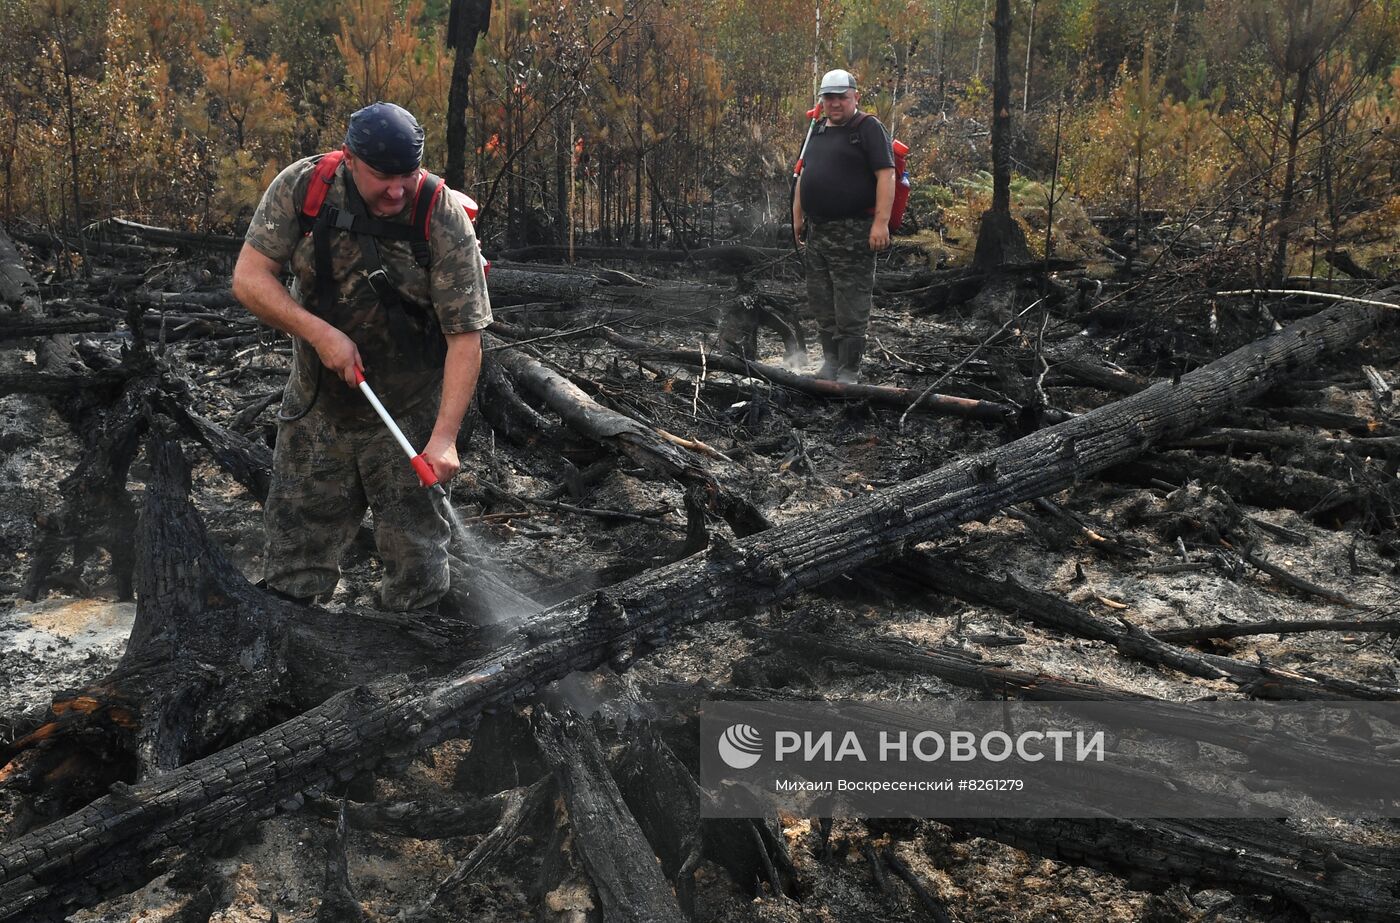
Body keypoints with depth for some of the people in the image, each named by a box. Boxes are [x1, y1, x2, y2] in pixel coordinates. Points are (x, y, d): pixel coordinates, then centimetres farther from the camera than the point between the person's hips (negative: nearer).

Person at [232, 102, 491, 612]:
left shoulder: (445, 220, -20)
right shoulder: (302, 186, -13)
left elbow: (465, 338, -20)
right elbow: (249, 278, -11)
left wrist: (444, 437, -27)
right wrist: (319, 333, -24)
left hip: (408, 416, -2)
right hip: (314, 408, 3)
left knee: (416, 560, 6)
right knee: (293, 563, 12)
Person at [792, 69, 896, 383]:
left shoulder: (869, 128, -6)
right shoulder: (819, 131, 17)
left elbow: (886, 175, -14)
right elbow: (803, 175, 26)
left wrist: (881, 222, -21)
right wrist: (798, 215, 22)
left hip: (852, 233, -8)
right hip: (817, 231, 8)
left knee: (850, 308, -4)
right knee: (821, 302, 14)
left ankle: (849, 372, 2)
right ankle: (830, 360, 27)